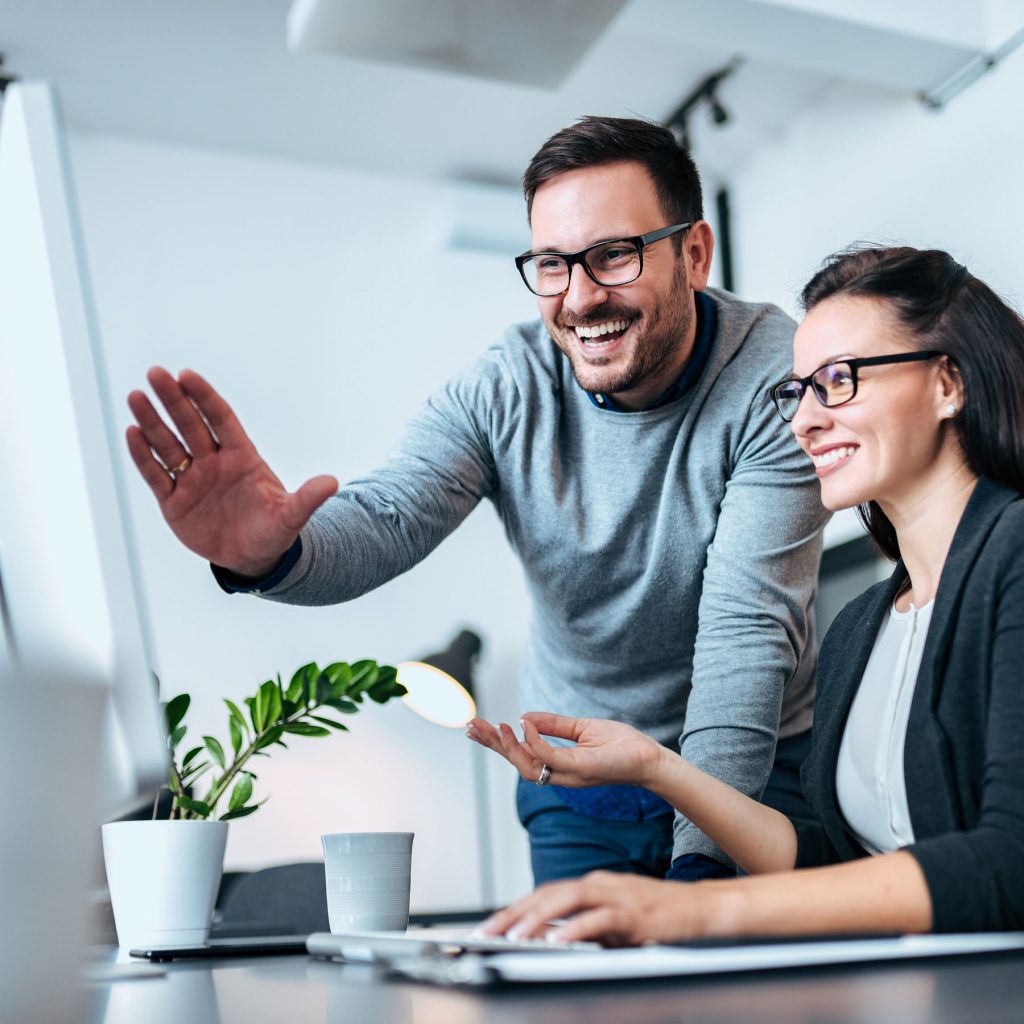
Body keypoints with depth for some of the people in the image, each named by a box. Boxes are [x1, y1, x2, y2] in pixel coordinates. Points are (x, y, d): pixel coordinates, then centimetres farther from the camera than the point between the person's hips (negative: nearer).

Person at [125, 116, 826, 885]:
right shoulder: (502, 390, -11)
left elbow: (748, 626, -25)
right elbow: (385, 519, -24)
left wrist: (702, 858, -32)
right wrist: (268, 555, -48)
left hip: (757, 765, -2)